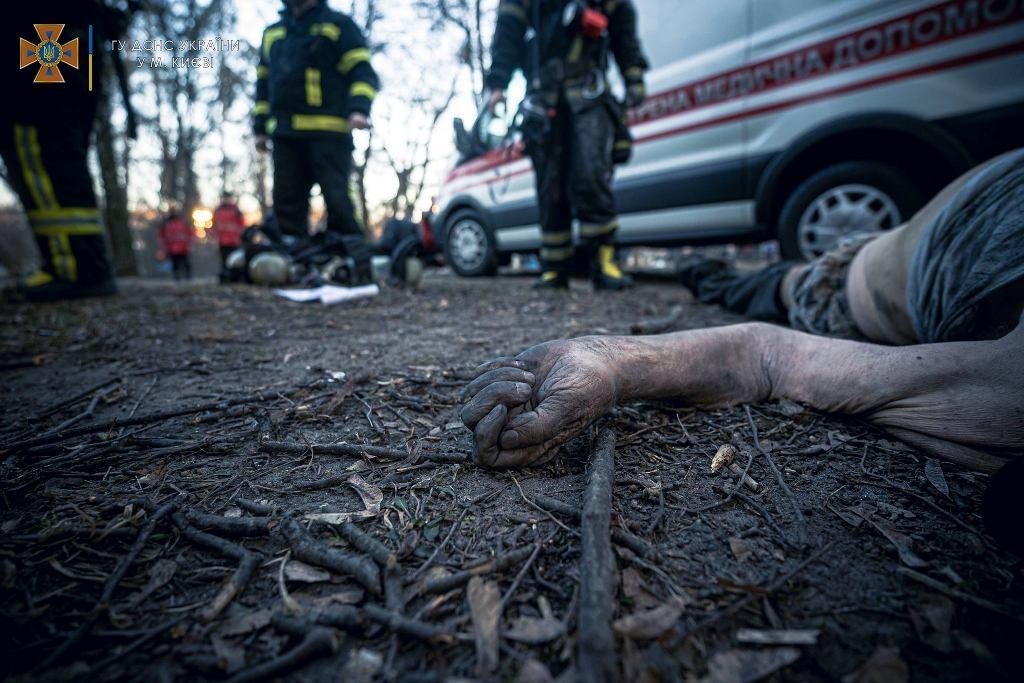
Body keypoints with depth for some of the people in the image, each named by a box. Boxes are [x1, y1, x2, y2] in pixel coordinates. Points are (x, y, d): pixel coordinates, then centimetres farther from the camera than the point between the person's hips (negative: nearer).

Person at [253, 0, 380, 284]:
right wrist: (260, 126, 21)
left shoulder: (338, 24, 10)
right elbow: (263, 83, 29)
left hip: (328, 134, -6)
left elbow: (363, 71, -1)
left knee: (337, 201, -12)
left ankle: (356, 268, -9)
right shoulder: (272, 33, 27)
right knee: (287, 205, 2)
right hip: (285, 136, 6)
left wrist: (359, 108, -18)